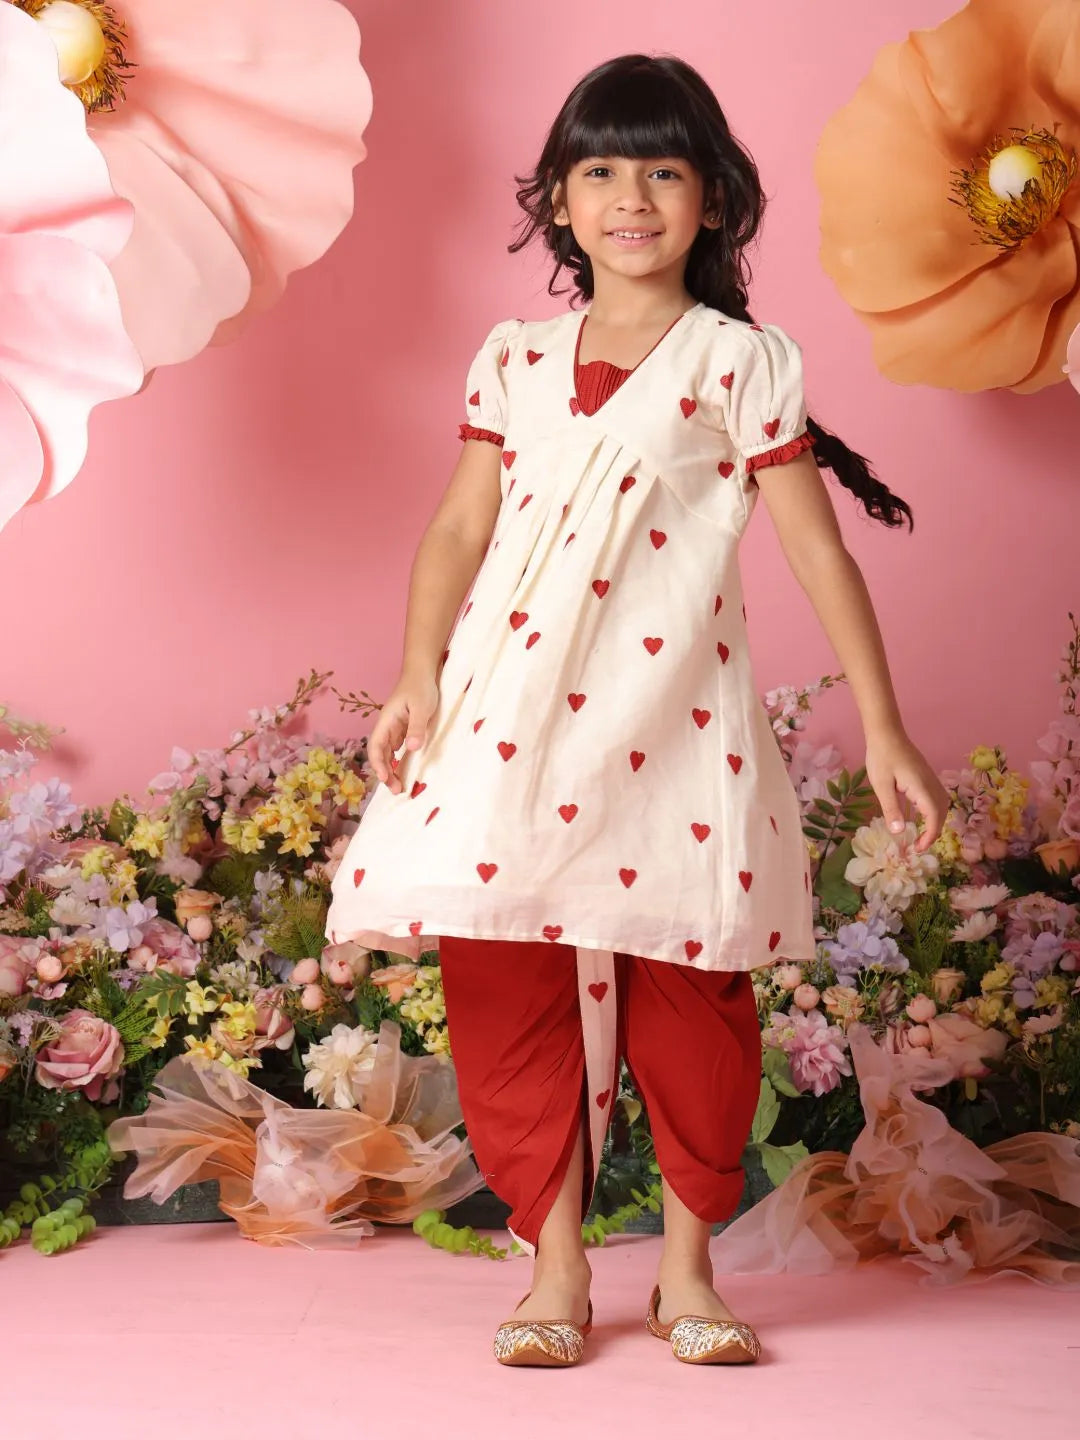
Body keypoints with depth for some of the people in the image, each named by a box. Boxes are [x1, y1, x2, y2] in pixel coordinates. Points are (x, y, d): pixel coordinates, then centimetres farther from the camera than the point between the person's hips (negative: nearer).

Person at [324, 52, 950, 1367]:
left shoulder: (743, 365, 2)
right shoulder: (514, 358, 11)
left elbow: (816, 545, 2)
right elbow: (461, 526, 11)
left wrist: (882, 728, 0)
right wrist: (416, 678, -2)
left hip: (674, 725, -2)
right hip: (514, 717, 3)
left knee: (690, 1000, 3)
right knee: (508, 989, 1)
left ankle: (688, 1268, 21)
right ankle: (555, 1264, 16)